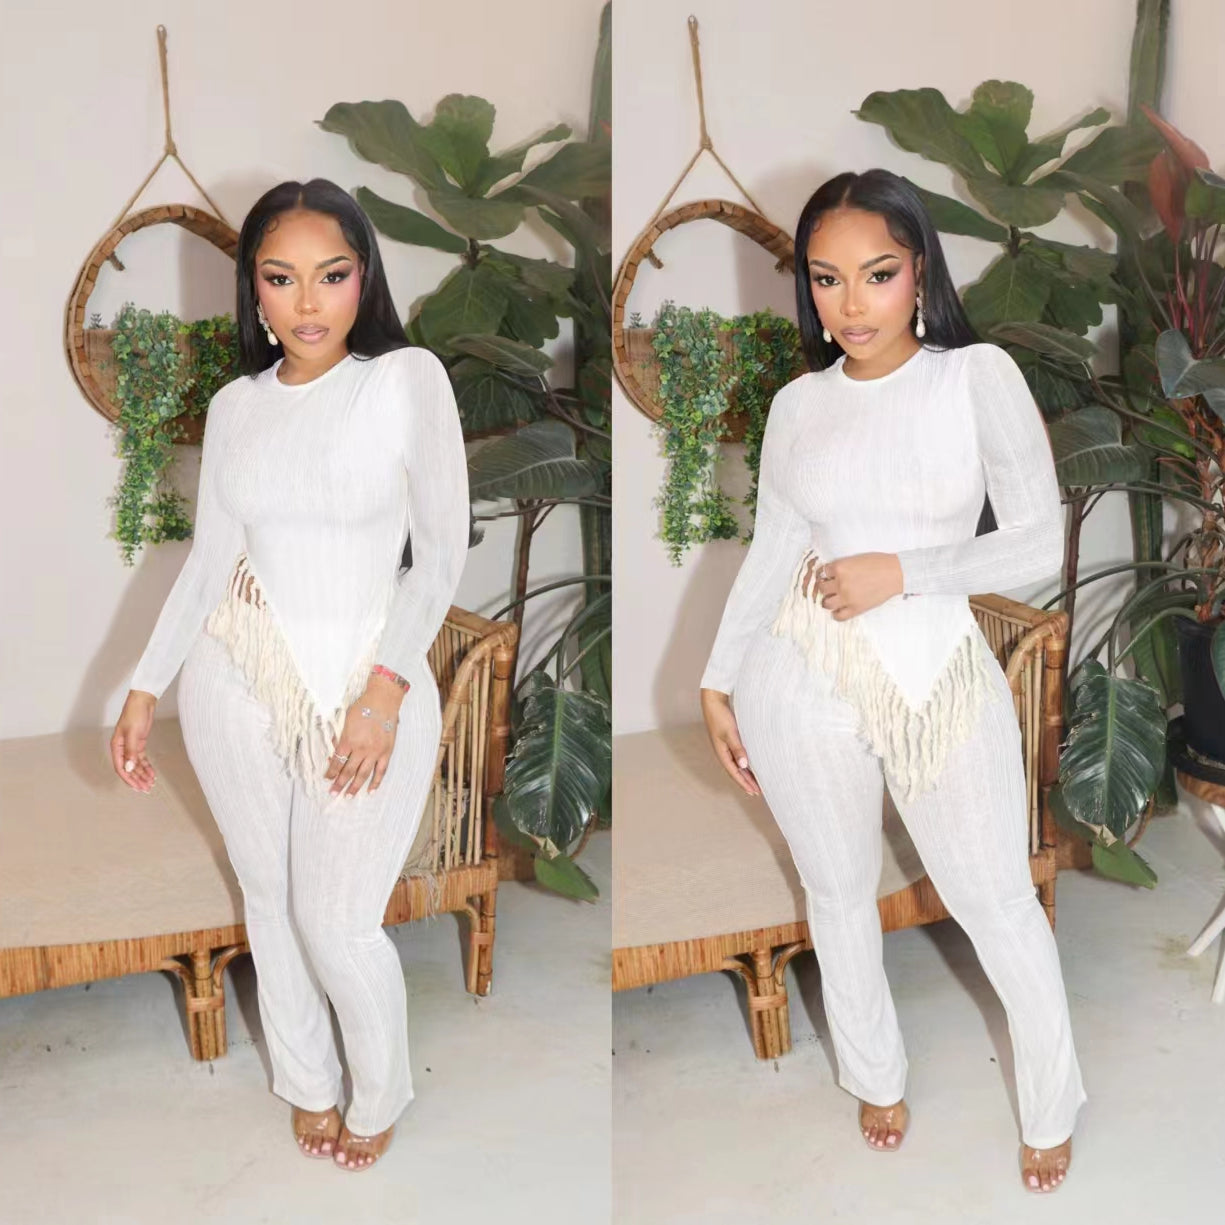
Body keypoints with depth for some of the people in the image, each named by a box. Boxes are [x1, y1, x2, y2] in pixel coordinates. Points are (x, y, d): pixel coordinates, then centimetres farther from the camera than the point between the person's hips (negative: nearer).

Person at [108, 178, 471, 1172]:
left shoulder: (407, 379, -10)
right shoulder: (235, 405, 3)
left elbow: (444, 555, -10)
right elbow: (208, 560, 10)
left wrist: (384, 691, -17)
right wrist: (145, 690, 7)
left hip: (366, 687, -4)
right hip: (233, 684, 4)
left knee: (339, 927, 3)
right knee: (272, 905, 16)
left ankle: (379, 1096, 32)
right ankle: (310, 1083, 40)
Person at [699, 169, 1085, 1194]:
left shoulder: (979, 376, -8)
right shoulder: (798, 405, 2)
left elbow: (1041, 542, -10)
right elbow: (771, 552, 9)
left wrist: (902, 572, -17)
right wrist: (718, 681, 7)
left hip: (941, 675, -3)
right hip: (804, 675, 3)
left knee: (1000, 905, 7)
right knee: (840, 895, 17)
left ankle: (1053, 1108, 30)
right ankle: (878, 1078, 41)